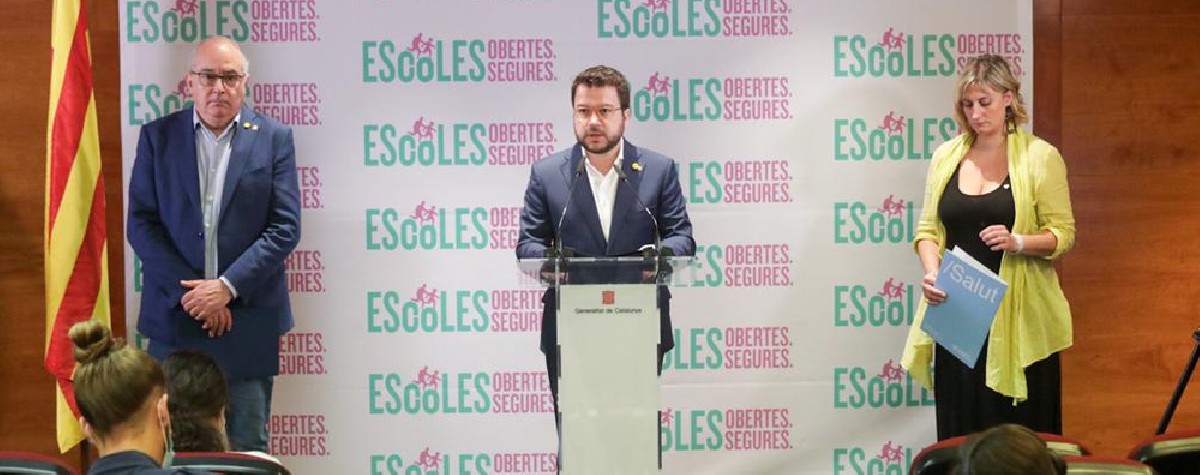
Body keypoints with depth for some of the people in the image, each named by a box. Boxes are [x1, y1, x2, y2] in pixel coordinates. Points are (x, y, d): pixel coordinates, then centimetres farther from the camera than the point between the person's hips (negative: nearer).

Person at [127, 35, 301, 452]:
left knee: (247, 449, 5)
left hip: (247, 317, -1)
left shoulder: (274, 138, 1)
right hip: (174, 316, 1)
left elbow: (285, 227, -4)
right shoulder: (158, 136, 5)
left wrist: (228, 287, -13)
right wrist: (190, 291, -11)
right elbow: (141, 223, 0)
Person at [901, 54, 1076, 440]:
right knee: (960, 435, 4)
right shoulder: (946, 156, 11)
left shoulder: (1040, 156, -1)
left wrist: (1018, 242, -20)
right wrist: (932, 272, -7)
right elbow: (927, 230, 12)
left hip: (1016, 317, -3)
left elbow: (1063, 234, -1)